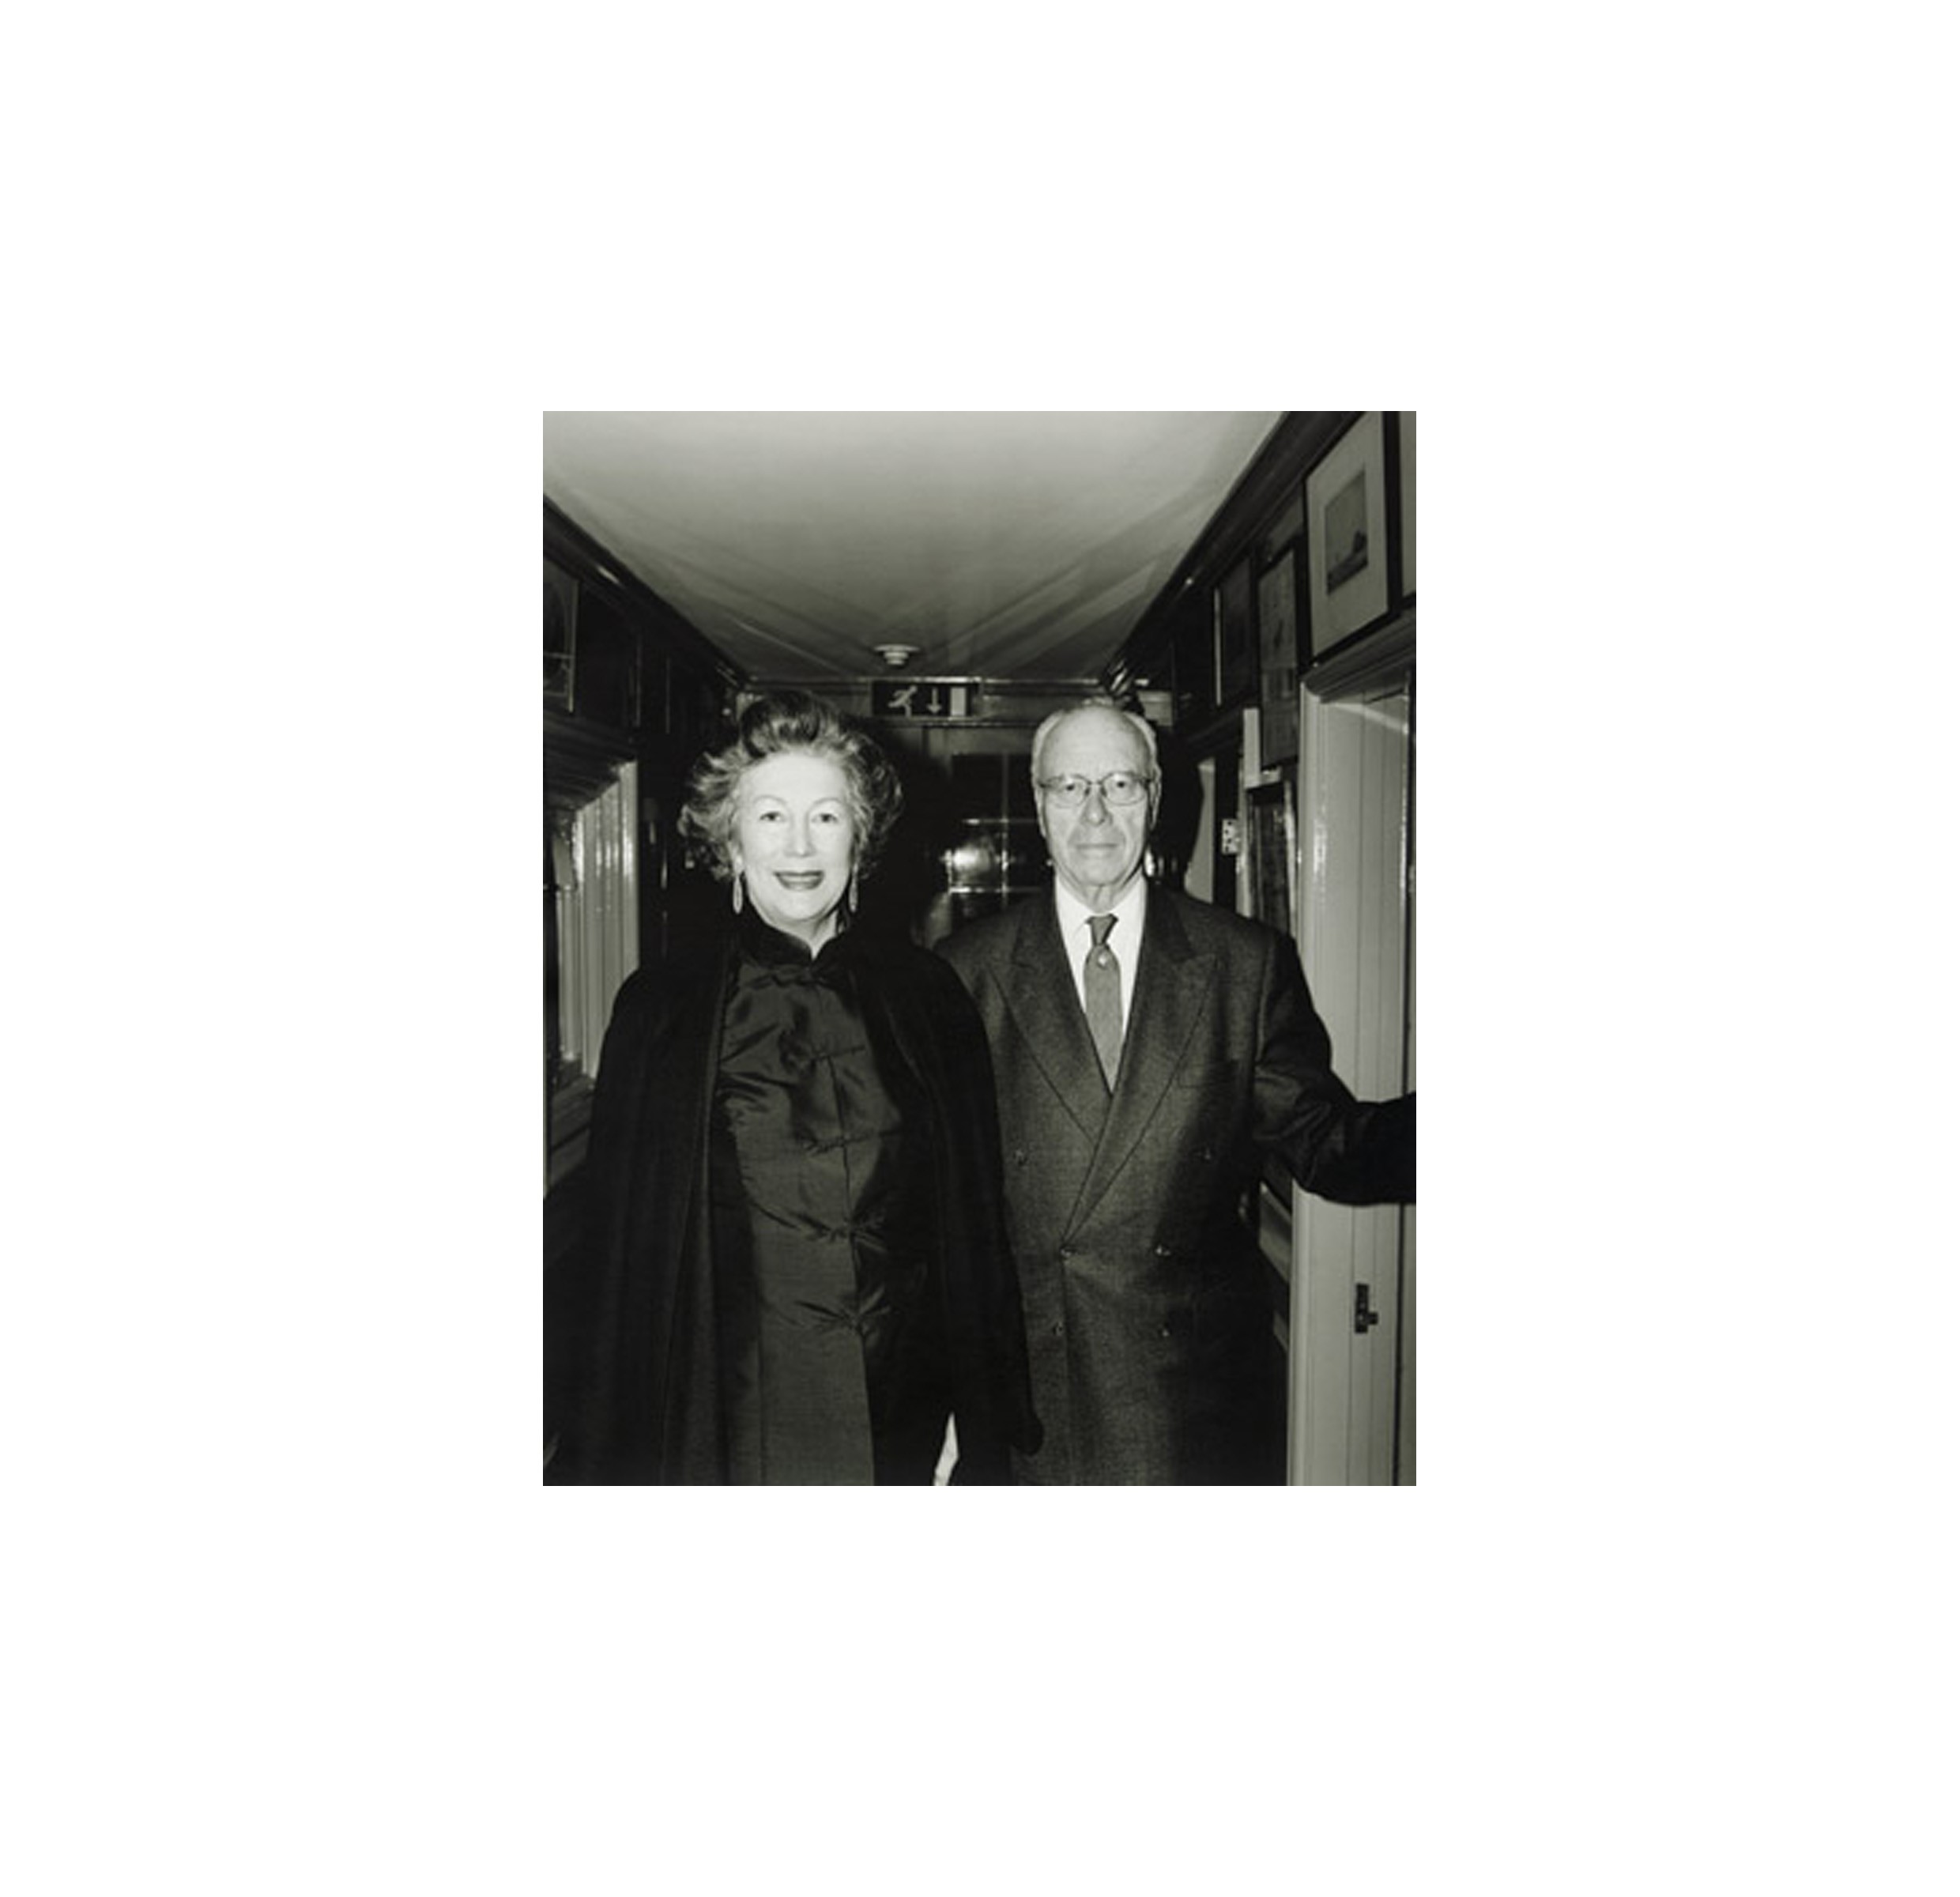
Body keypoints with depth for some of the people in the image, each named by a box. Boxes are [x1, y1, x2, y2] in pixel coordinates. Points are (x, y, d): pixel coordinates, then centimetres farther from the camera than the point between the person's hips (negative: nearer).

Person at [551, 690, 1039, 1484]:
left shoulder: (927, 995, 0)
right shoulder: (659, 1006, -3)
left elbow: (977, 1220, 4)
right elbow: (620, 1238, 0)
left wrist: (984, 1426, 3)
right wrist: (603, 1452, 0)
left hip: (905, 1417, 2)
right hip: (728, 1415, -1)